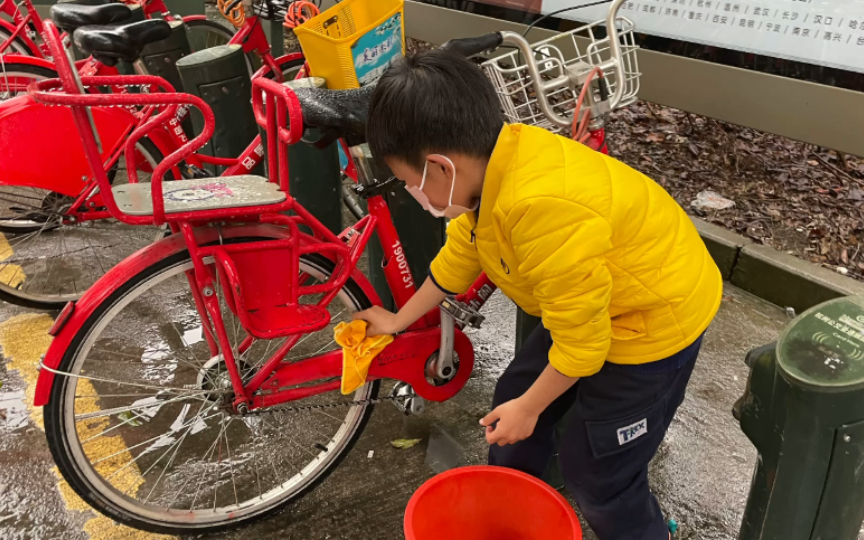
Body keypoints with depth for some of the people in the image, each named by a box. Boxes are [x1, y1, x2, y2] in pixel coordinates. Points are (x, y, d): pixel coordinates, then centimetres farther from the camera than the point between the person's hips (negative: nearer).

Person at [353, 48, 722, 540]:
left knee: (597, 473, 3)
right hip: (593, 303, 9)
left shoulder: (542, 208, -39)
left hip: (656, 316, -9)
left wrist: (529, 409, -9)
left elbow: (579, 338, -27)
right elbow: (459, 255, 8)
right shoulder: (491, 166, -10)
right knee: (514, 393, 18)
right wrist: (398, 322, 20)